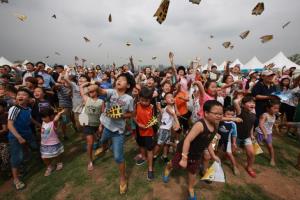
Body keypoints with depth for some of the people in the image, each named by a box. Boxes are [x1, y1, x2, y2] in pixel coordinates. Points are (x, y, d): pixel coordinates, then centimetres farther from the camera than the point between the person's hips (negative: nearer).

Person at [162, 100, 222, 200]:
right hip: (184, 151, -6)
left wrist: (213, 155, 11)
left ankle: (191, 189, 51)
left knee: (193, 172, 24)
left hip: (196, 154, 7)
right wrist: (184, 158, -33)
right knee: (174, 164, 20)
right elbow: (187, 140, -36)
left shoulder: (214, 127, -8)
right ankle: (167, 169, 55)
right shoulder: (200, 125, -36)